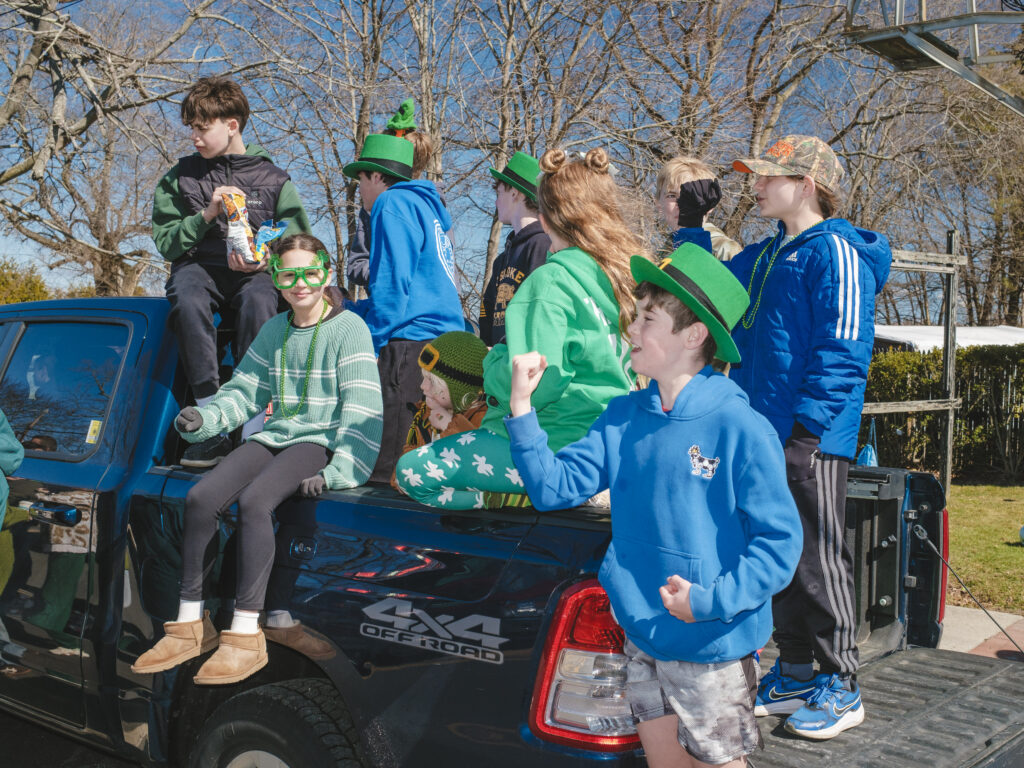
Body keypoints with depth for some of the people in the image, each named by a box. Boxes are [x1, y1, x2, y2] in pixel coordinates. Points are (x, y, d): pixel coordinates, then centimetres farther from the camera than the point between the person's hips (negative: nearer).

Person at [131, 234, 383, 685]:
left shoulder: (349, 328, -4)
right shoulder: (273, 331, 17)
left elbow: (362, 410, -11)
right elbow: (243, 392, 18)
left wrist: (336, 472, -23)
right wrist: (203, 417, -4)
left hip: (322, 441, -6)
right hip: (275, 436, 6)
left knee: (253, 502, -31)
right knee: (200, 498, -15)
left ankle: (246, 634, -26)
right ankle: (191, 624, -6)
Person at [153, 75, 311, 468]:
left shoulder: (272, 178, 9)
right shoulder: (179, 178, 14)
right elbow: (166, 242, 8)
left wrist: (265, 258, -15)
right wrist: (207, 215, -8)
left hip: (252, 272, -1)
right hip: (198, 265, 1)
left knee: (259, 301, -39)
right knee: (189, 302, -37)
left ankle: (253, 430, -37)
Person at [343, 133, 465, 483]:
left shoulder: (394, 202, -2)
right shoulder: (424, 206, 27)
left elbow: (393, 285, -13)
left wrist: (371, 344, -10)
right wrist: (343, 309, 33)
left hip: (411, 345, -10)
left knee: (385, 467, -10)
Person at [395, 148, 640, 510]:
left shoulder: (553, 279, -17)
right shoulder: (634, 271, 5)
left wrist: (493, 360, -2)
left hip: (563, 446, -8)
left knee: (413, 471, -7)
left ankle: (525, 499, -8)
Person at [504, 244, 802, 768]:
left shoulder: (741, 429, -16)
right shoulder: (623, 418, 2)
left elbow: (780, 541, -15)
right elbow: (555, 488, -3)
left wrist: (711, 601, -23)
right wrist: (522, 406, -11)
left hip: (712, 647, -5)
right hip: (642, 639, 5)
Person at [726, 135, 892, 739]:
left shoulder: (835, 253, -9)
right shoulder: (767, 256, 17)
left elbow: (842, 352, -16)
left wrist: (806, 426, -21)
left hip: (811, 440, -8)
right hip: (763, 439, 9)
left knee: (820, 564, 0)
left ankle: (840, 688, 13)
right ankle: (795, 676, 26)